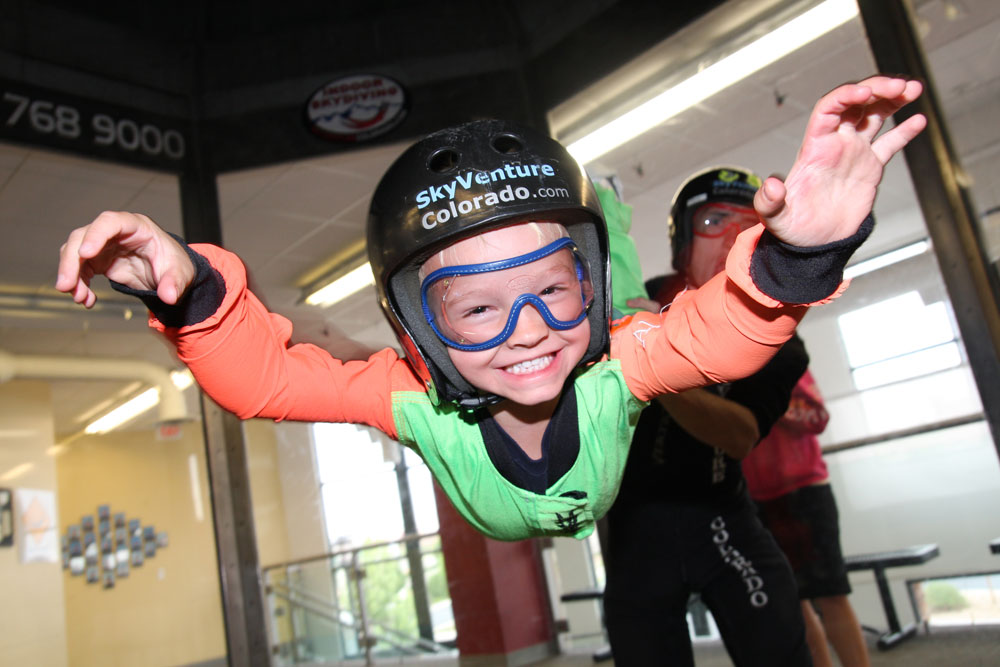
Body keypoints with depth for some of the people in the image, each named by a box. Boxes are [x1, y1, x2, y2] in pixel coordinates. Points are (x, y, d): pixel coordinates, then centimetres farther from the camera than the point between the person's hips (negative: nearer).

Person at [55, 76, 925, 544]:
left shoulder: (615, 367, -41)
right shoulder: (418, 403, -41)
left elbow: (720, 330, -45)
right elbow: (261, 377, -39)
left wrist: (794, 255, -69)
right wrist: (191, 294, -61)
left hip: (617, 548, 1)